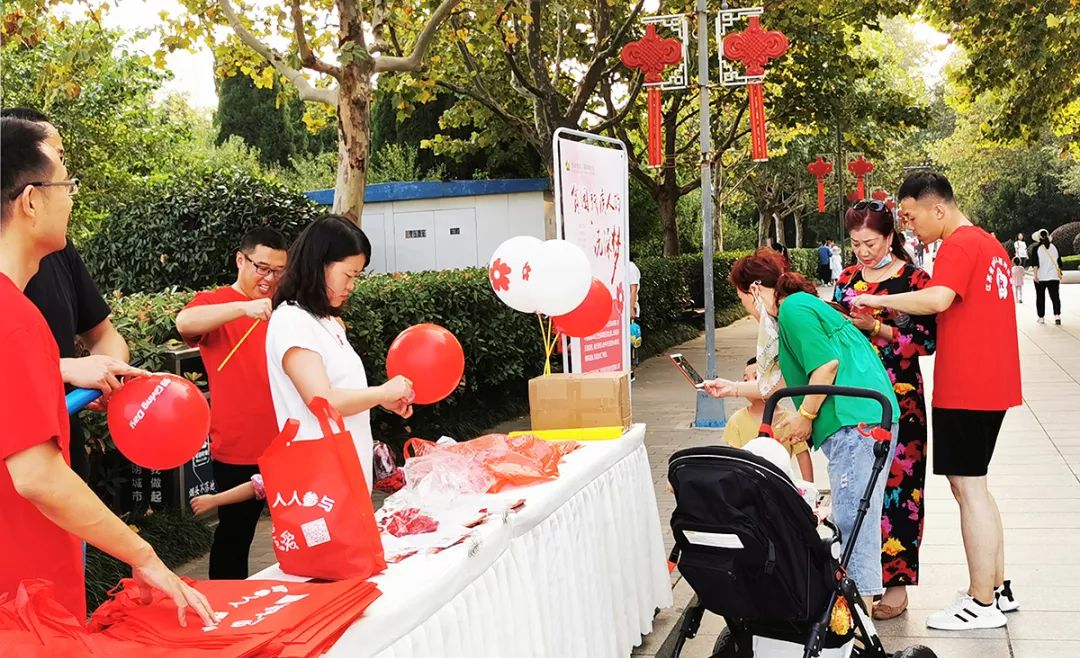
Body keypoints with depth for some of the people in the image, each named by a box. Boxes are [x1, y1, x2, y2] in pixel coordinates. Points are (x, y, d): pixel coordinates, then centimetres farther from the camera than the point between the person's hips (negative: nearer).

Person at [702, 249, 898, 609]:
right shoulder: (805, 306, 26)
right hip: (866, 420, 11)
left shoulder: (793, 309, -5)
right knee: (854, 516, 13)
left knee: (852, 518, -9)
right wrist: (733, 389, 37)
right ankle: (860, 597, 19)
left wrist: (804, 417, -7)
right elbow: (789, 381, 33)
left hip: (853, 420, -11)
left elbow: (827, 365, -17)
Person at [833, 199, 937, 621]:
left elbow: (926, 341, -10)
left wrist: (877, 328, -18)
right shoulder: (848, 279, 11)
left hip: (898, 400, -5)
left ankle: (896, 582, 7)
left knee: (896, 485, -2)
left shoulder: (914, 280, -4)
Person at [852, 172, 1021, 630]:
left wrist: (880, 301, -20)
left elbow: (938, 299, -30)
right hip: (991, 384, 10)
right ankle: (997, 588, 24)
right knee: (973, 485, 17)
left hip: (965, 389, -10)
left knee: (968, 488, -3)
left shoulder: (959, 245, -14)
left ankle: (982, 605, 4)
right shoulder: (989, 244, 17)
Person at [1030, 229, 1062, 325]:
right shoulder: (1054, 247, 4)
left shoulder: (1037, 248, -6)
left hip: (1040, 277, -2)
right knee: (1055, 296, 1)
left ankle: (1041, 318, 11)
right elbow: (1059, 261, 11)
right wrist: (1059, 273, 21)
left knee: (1040, 297, 7)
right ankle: (1057, 315, -14)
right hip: (1053, 277, 2)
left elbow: (1035, 263, -12)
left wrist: (1035, 274, -9)